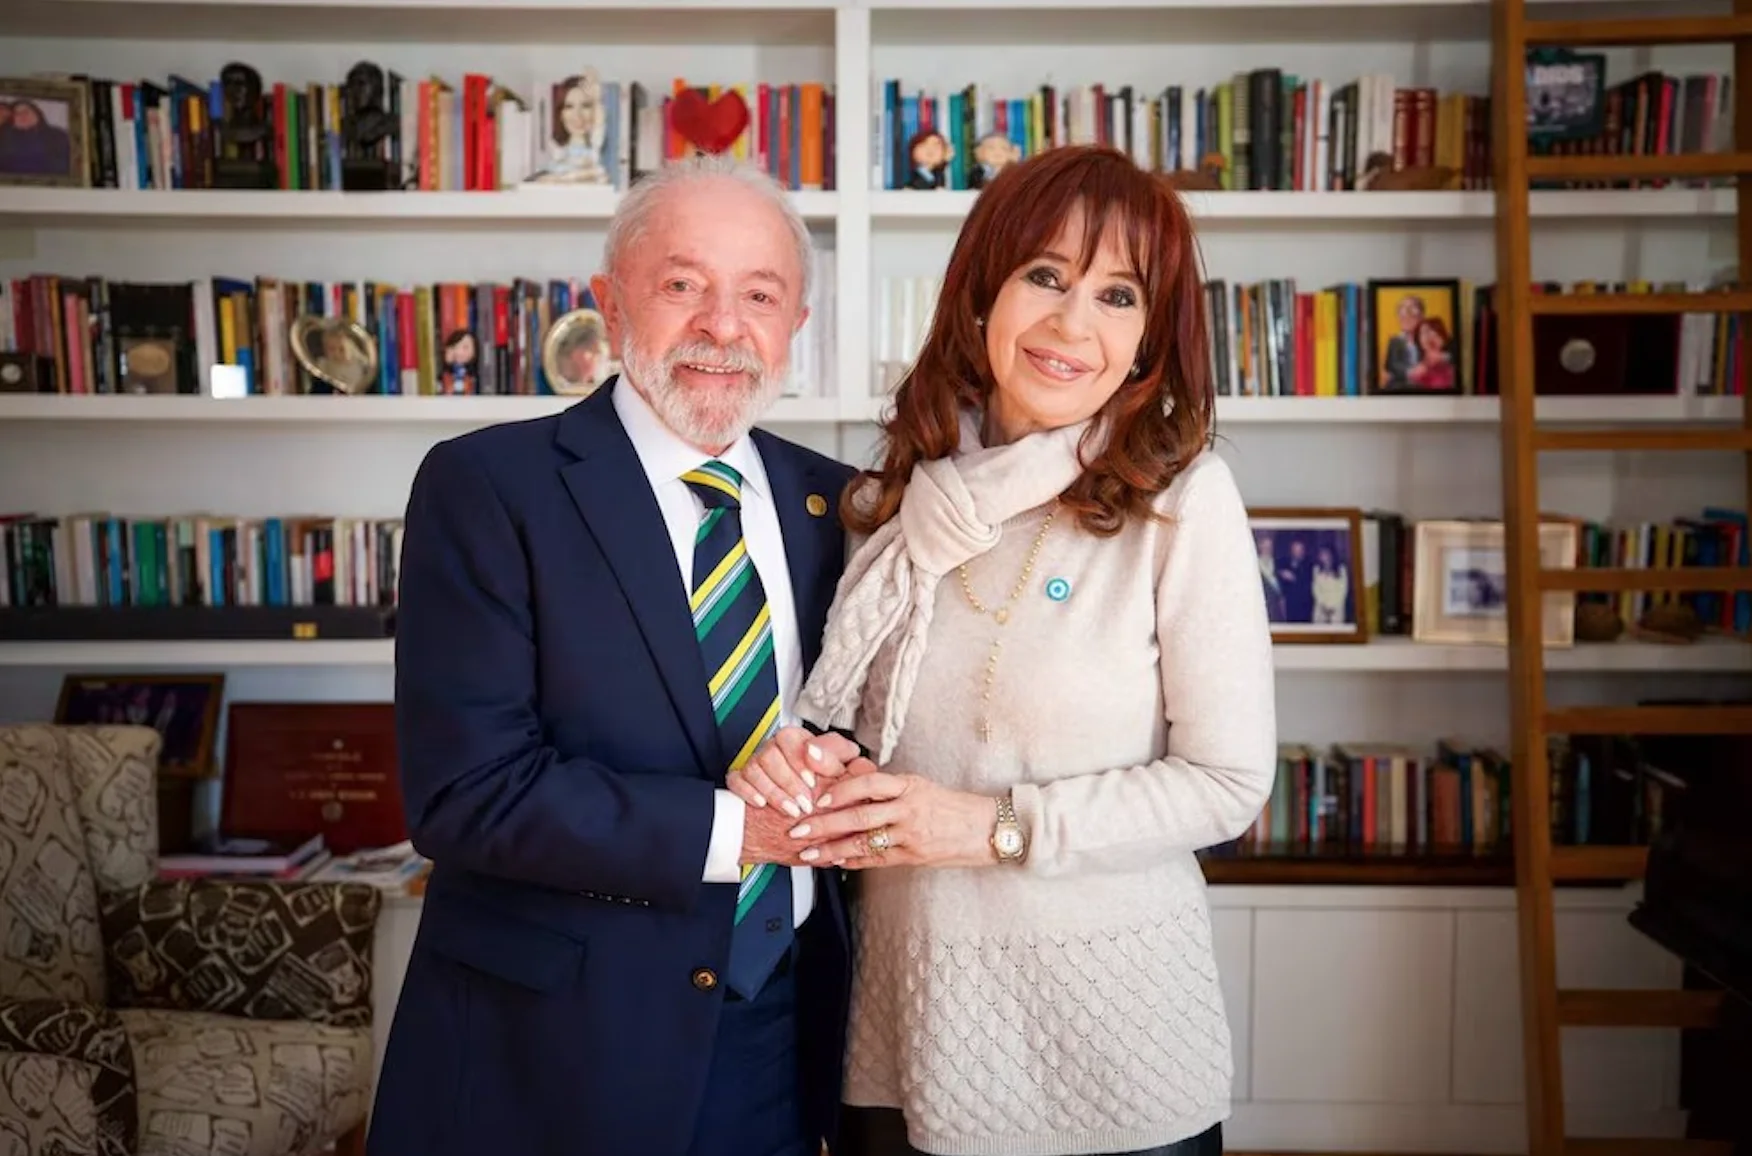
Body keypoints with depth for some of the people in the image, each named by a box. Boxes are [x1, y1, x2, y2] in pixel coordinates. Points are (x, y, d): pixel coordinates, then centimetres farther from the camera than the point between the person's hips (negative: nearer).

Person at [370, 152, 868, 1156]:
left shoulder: (832, 502, 3)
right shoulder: (486, 487, -11)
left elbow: (865, 714, 7)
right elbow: (465, 790, -17)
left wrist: (837, 769, -15)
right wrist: (736, 827, -21)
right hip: (552, 1045, -4)